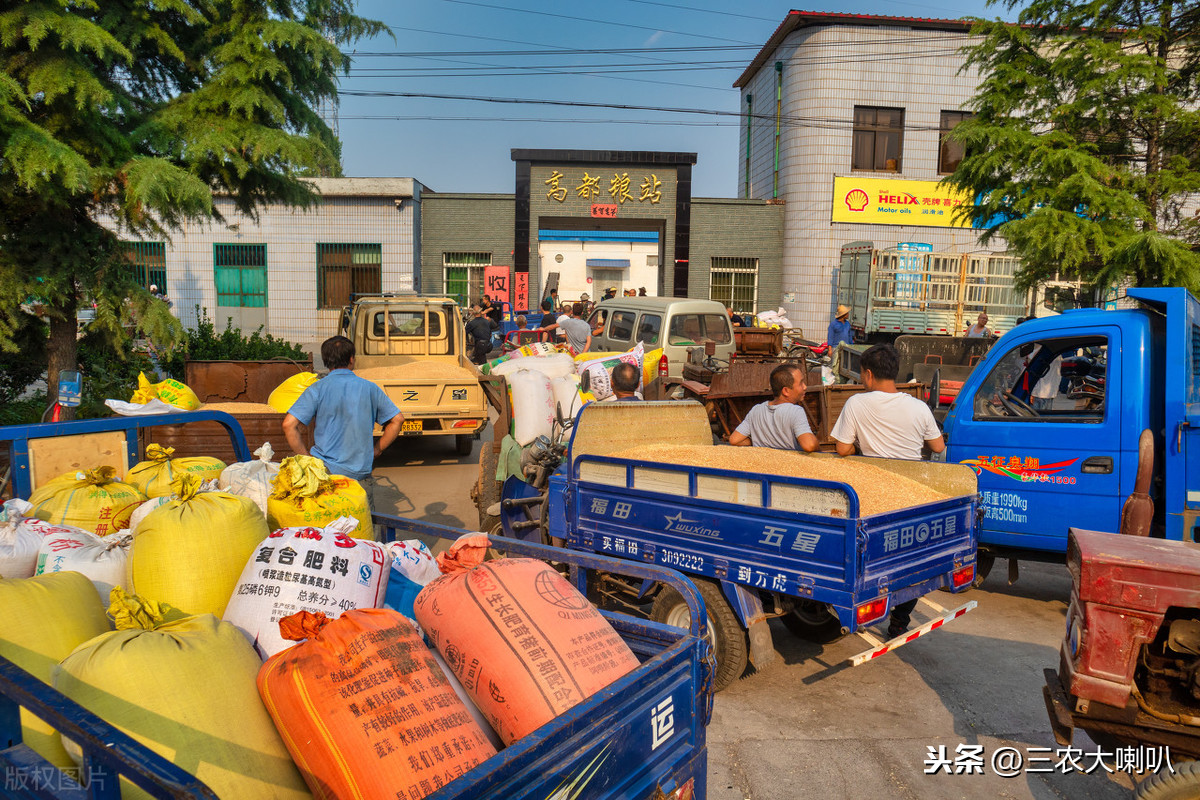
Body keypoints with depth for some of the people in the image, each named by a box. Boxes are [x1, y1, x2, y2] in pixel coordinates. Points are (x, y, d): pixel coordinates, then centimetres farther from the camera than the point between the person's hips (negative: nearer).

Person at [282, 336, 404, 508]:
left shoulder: (317, 389, -3)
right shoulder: (370, 388, 4)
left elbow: (289, 424, -10)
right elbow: (397, 419, 9)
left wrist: (307, 459, -1)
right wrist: (375, 451, 13)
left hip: (326, 473, -1)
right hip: (361, 473, 2)